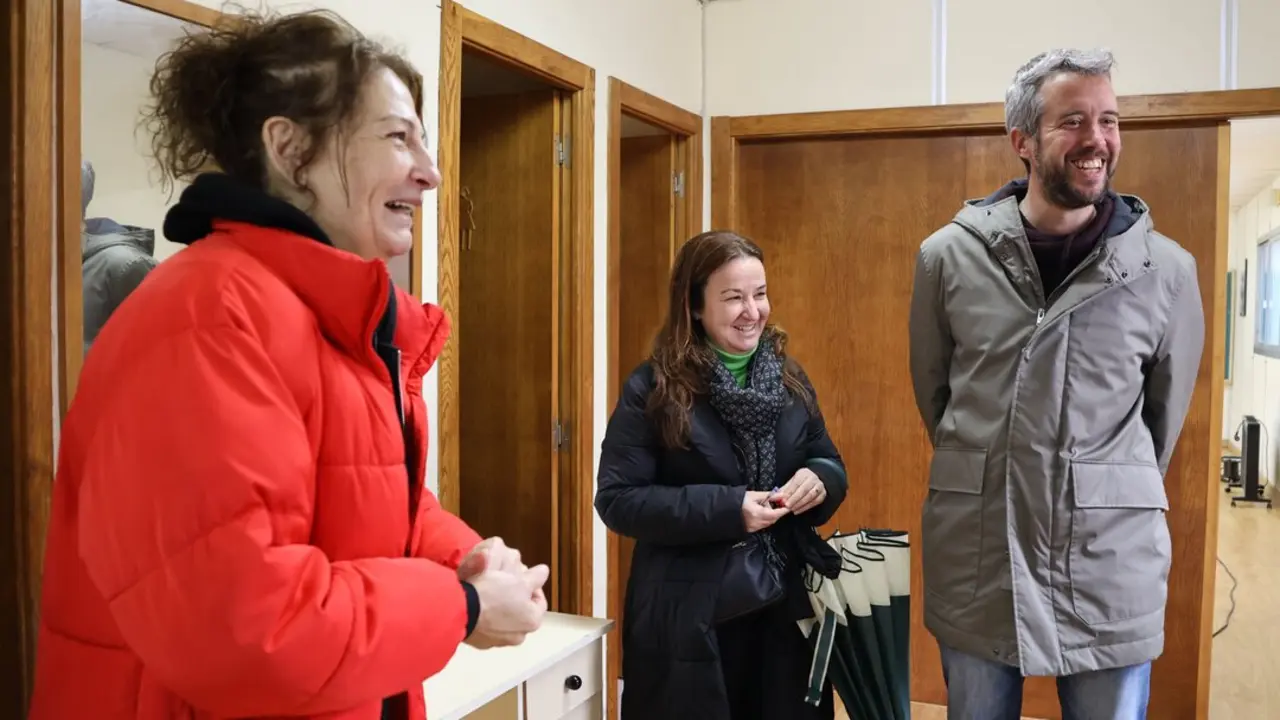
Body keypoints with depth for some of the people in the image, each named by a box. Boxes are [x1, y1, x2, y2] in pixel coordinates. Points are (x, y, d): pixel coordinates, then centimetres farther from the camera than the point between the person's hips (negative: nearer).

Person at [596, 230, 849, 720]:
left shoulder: (790, 378, 6)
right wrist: (725, 508, -22)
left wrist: (819, 481, -11)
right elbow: (617, 500, -13)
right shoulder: (653, 388, -9)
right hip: (688, 616, -4)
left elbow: (831, 464, 14)